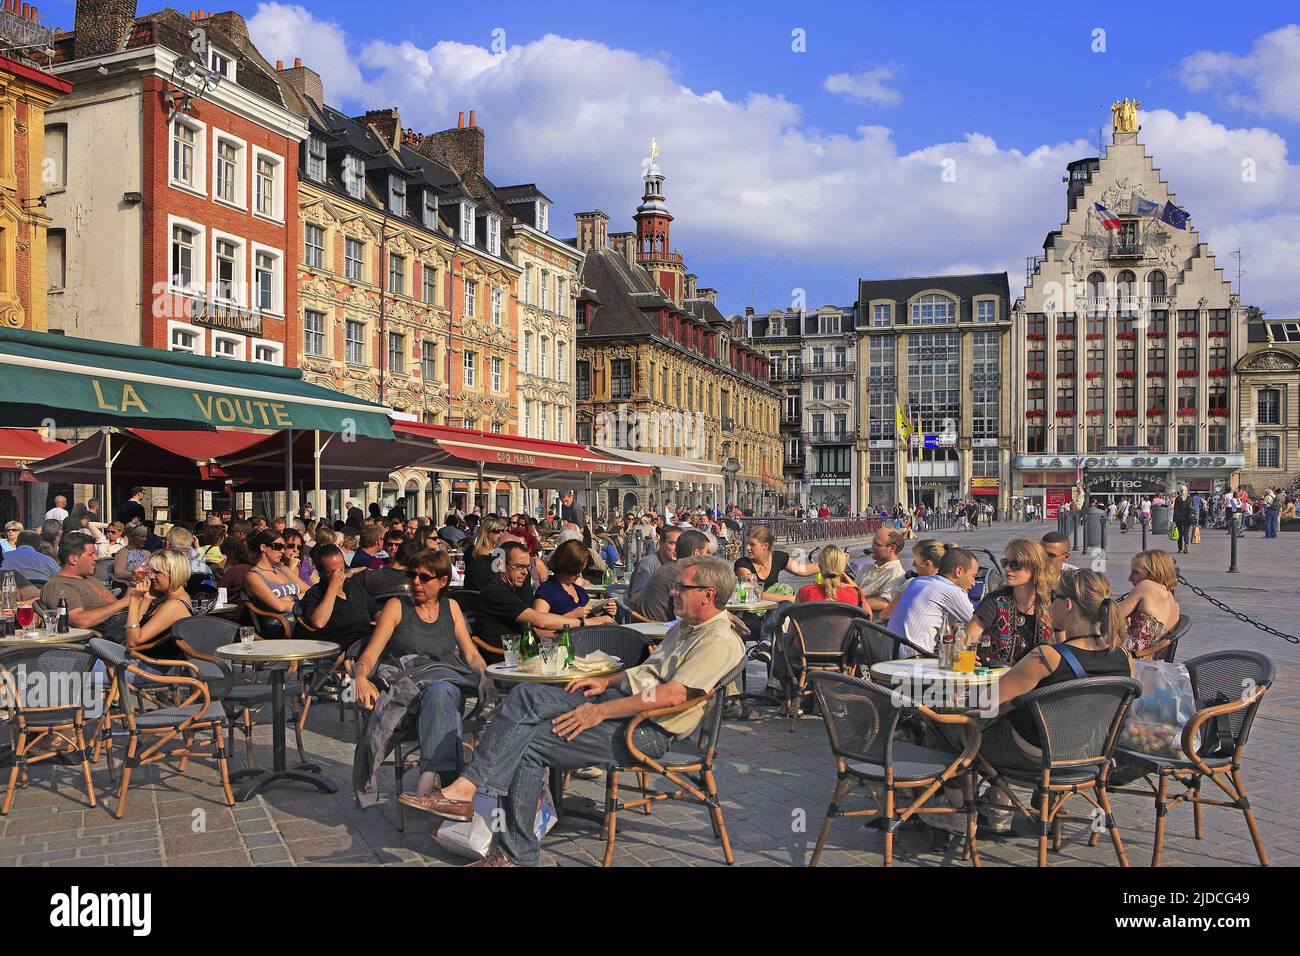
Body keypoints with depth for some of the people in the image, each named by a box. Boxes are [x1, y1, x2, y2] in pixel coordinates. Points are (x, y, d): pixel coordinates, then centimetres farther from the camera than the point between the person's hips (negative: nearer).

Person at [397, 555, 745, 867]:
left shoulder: (720, 641, -13)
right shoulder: (686, 627, 20)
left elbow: (673, 694, -24)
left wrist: (600, 712, -23)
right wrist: (607, 681, 12)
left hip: (648, 730, -9)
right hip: (621, 700, 10)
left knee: (528, 744, -15)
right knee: (526, 695, -11)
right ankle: (464, 788, -15)